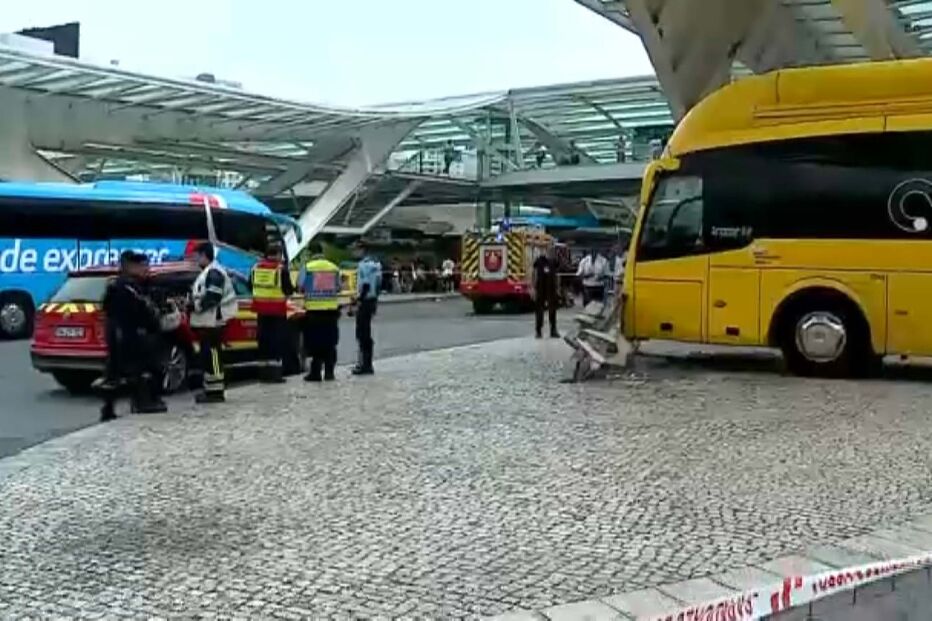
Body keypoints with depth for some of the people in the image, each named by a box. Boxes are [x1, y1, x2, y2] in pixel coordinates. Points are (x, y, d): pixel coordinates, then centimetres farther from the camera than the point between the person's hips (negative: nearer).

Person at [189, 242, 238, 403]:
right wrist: (193, 304, 11)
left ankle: (215, 391, -9)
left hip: (212, 322, -11)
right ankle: (210, 388, 20)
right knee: (207, 355, 13)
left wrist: (195, 306, -15)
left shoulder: (214, 272, -13)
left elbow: (213, 297, -21)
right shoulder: (207, 272, 22)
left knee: (212, 355, -10)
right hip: (206, 322, 11)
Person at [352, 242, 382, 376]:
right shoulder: (376, 263, 14)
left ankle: (365, 365, -5)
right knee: (366, 333, 16)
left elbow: (365, 284, -21)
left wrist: (359, 299, -19)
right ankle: (366, 364, 23)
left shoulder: (364, 264, -15)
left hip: (365, 300, -10)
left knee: (362, 333, -5)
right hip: (373, 300, 10)